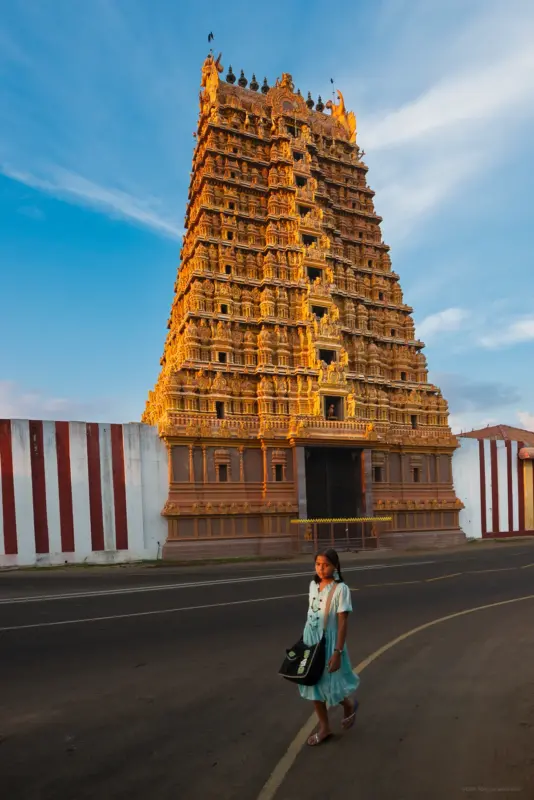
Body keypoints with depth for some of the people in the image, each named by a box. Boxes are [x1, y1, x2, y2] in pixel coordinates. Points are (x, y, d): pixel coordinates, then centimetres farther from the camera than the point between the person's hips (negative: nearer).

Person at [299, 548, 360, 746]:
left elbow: (343, 622, -16)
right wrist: (303, 639, 14)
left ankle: (349, 705, 36)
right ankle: (324, 727, 30)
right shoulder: (313, 585, 2)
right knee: (313, 684, 12)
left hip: (328, 641, -6)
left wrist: (337, 652, -18)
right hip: (310, 640, 6)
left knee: (329, 685, 2)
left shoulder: (340, 589, -16)